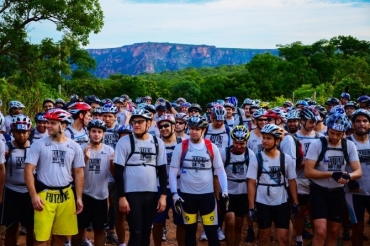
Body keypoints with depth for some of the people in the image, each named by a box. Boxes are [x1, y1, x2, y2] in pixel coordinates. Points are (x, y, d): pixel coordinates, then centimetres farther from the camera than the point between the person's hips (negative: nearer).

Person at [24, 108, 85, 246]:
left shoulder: (74, 147, 3)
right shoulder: (39, 144, -3)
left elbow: (79, 173, 7)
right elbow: (28, 170, -5)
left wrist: (79, 197, 2)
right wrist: (33, 196, -12)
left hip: (66, 195, 2)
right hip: (44, 194, -2)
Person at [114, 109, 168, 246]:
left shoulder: (158, 143, 5)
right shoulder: (124, 142, -5)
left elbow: (162, 171, 8)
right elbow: (118, 171, -6)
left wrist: (163, 195, 2)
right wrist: (121, 197, -11)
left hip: (152, 194, 4)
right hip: (132, 194, -3)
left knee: (146, 232, 10)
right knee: (136, 233, -4)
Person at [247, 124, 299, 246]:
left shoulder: (286, 159, -2)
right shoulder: (256, 159, -6)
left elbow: (292, 181, 5)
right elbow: (251, 183, -6)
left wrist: (296, 203, 3)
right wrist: (251, 206, -9)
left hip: (282, 204, 1)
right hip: (262, 204, 0)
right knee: (264, 236, 12)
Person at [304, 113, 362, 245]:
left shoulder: (349, 146, -2)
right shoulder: (317, 144, -14)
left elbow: (358, 171, -6)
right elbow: (308, 171, -17)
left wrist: (348, 176, -29)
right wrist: (332, 174, -26)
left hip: (338, 192, 4)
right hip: (319, 191, -4)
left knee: (333, 232, 14)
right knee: (321, 231, -15)